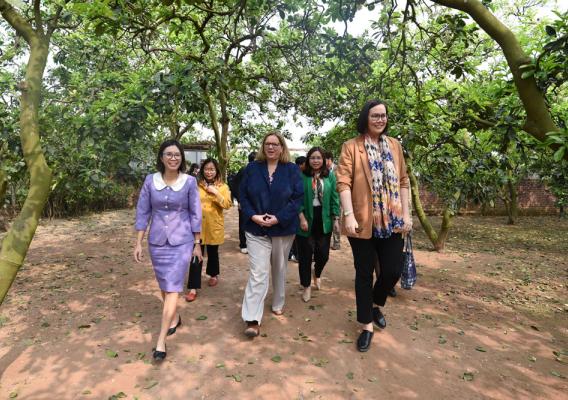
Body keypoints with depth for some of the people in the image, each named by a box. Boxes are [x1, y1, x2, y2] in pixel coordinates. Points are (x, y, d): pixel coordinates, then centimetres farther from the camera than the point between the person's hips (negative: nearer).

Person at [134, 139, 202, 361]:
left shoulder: (190, 182, -8)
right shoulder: (150, 180, -3)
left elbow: (195, 214, -2)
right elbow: (142, 212, 2)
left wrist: (197, 244, 1)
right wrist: (138, 243, 1)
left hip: (181, 242, -3)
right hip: (157, 241, 3)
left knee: (172, 287, -5)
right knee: (164, 285, 17)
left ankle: (161, 341, 3)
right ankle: (174, 317, 43)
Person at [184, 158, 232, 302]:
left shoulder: (223, 186, -1)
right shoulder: (196, 185, 2)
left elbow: (227, 205, -11)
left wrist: (216, 193, -19)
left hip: (214, 226, 0)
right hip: (198, 225, 0)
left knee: (213, 252, 16)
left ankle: (213, 275, 42)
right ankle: (193, 288, 3)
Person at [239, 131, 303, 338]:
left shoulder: (292, 169, 0)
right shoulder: (252, 168, 3)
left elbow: (298, 197, -6)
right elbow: (243, 196, 3)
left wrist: (279, 218, -16)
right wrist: (253, 215, -14)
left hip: (284, 229, 1)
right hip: (256, 229, 0)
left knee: (279, 269, 16)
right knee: (257, 273, -7)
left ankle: (278, 304, 37)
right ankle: (252, 319, -3)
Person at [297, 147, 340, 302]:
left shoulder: (330, 176, 3)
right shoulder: (301, 176, -5)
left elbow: (334, 198, 5)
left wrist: (336, 218, 2)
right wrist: (302, 218, -14)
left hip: (324, 220, 2)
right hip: (306, 220, -2)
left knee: (323, 254, 7)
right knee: (305, 255, 6)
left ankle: (317, 274, 41)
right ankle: (306, 287, 25)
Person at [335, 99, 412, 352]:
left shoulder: (394, 145, 12)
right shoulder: (351, 147, -2)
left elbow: (403, 181, 13)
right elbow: (343, 182, -9)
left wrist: (406, 214, 7)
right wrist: (349, 215, -19)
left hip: (391, 220, 4)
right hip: (363, 221, -4)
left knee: (393, 270, 8)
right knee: (364, 274, 7)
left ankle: (376, 305, 38)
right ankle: (367, 324, 23)